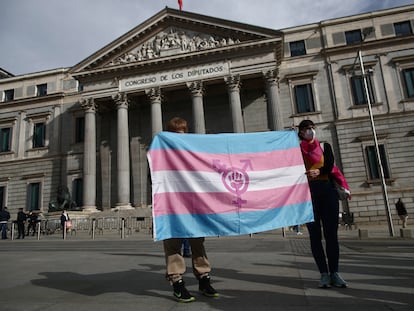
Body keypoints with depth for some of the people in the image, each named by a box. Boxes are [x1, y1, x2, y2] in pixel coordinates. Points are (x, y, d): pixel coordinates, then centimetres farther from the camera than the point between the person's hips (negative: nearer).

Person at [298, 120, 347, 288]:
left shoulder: (325, 146, 16)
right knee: (315, 235, 0)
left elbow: (330, 165, -2)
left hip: (327, 189, 2)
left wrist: (318, 172, -21)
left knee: (331, 233, 0)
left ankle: (334, 273, 10)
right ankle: (324, 274, 7)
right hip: (307, 191, -1)